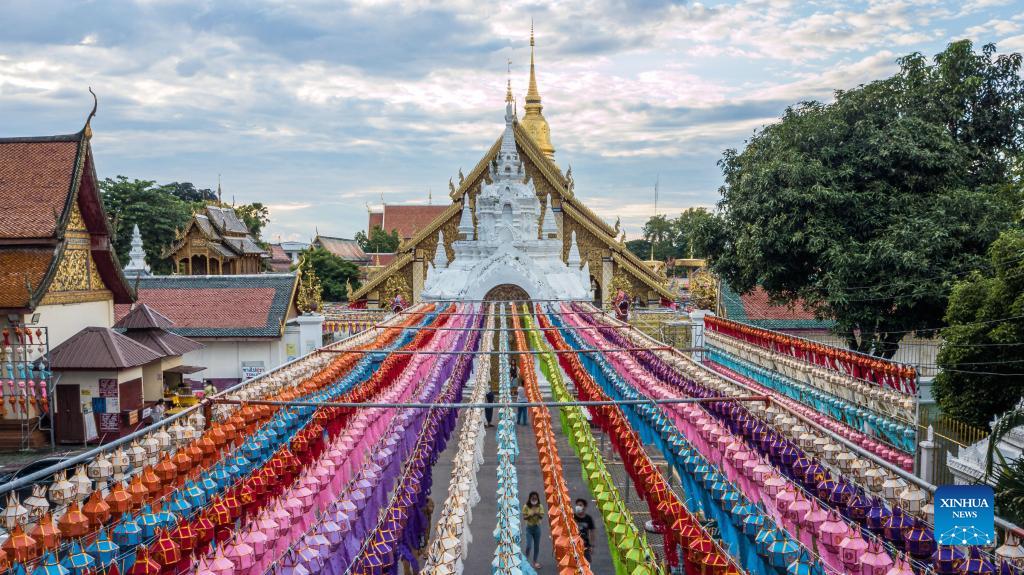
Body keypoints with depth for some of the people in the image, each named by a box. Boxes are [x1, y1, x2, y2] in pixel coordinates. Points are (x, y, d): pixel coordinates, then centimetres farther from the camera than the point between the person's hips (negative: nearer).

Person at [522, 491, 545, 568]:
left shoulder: (540, 506, -3)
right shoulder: (526, 507, -8)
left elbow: (542, 517, -10)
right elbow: (524, 518, -9)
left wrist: (537, 514, -30)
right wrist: (530, 515, -26)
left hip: (537, 527, 2)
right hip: (529, 528, -2)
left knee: (536, 546, 8)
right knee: (529, 546, -8)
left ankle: (535, 562, 22)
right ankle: (525, 559, 19)